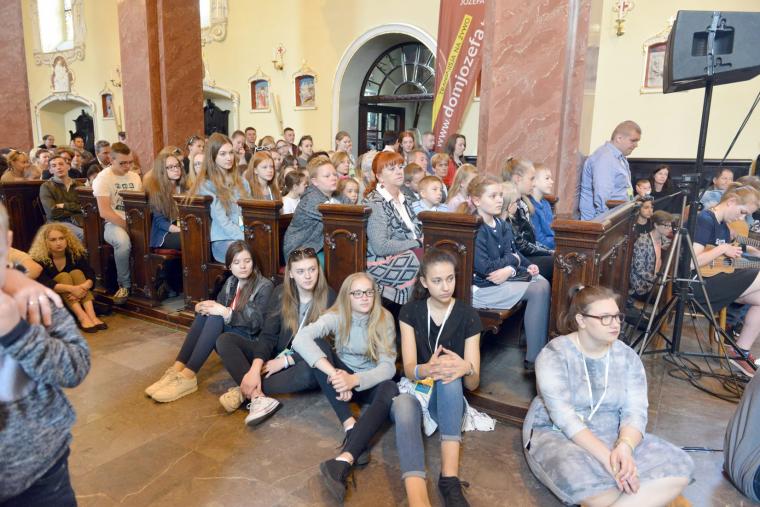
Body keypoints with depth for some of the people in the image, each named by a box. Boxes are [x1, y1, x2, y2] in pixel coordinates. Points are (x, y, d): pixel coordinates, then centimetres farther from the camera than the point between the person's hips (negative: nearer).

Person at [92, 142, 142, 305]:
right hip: (113, 224, -5)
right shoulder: (103, 178, -4)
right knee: (123, 241, -37)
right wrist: (126, 225, -19)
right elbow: (105, 212, -13)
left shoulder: (135, 177, 14)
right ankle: (124, 285, -14)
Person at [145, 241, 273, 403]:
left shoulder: (265, 286, -9)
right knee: (205, 311, -20)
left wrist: (226, 312, -30)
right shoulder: (230, 282, 10)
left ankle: (187, 377, -34)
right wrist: (202, 306, -17)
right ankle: (177, 369, -27)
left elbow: (257, 322, -18)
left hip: (251, 340, -6)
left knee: (217, 317, -29)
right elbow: (219, 307, 7)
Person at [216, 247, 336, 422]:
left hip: (305, 361, -3)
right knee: (225, 340, -12)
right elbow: (268, 335, -8)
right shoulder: (281, 292, -3)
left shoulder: (329, 298, -10)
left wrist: (285, 361, -18)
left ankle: (246, 392, -22)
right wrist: (255, 368, -24)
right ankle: (258, 397, -30)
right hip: (276, 356, 4)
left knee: (310, 371, -40)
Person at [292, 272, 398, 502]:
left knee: (390, 389, -36)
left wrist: (355, 380, -39)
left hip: (370, 381, -1)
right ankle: (350, 427, -36)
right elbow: (300, 339, -33)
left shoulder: (384, 319, -14)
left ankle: (343, 461, -53)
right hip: (343, 376, 1)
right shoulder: (336, 316, -15)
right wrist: (334, 374, -45)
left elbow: (388, 366, -21)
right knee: (318, 344, -27)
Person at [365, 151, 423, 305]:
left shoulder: (402, 198, 15)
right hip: (382, 263, -8)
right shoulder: (375, 203, -11)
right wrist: (417, 243, -14)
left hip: (409, 254, 8)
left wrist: (424, 239, -1)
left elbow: (415, 231, 21)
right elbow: (381, 247, -20)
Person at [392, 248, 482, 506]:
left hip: (449, 399, 0)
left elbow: (473, 383, -11)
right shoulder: (410, 311, -5)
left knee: (450, 377, -36)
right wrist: (427, 369, -41)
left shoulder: (468, 316, -7)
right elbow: (409, 369, -15)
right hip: (414, 389, 0)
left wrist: (466, 368, -37)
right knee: (403, 408, -37)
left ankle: (449, 477, -38)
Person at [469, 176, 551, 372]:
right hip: (481, 288, -8)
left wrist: (511, 270, -12)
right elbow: (485, 268, -19)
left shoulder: (502, 225, 12)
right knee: (538, 290, -18)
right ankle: (533, 360, -11)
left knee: (542, 283, -11)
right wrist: (513, 259, -5)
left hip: (505, 280, 8)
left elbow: (515, 253, 11)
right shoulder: (474, 230, -13)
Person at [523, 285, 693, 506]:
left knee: (679, 468, -18)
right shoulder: (554, 354, -15)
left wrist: (624, 446, -28)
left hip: (612, 436, 5)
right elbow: (564, 416, -23)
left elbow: (635, 412, -6)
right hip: (557, 434, -5)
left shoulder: (628, 357, 1)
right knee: (585, 482, -37)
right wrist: (607, 456, -33)